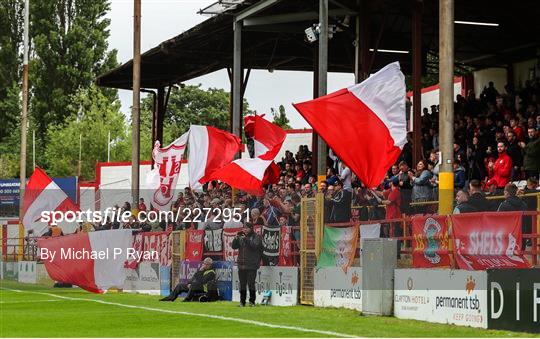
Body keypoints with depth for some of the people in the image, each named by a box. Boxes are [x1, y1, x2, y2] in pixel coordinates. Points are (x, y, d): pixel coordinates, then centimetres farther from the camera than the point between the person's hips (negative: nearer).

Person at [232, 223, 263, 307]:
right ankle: (242, 302, 12)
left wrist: (246, 238, -19)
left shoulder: (256, 237, 2)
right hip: (241, 264, 4)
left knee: (251, 283, -6)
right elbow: (234, 246, 9)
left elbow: (254, 246, -14)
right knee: (242, 284, 6)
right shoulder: (241, 237, 14)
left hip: (252, 265, -4)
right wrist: (237, 237, -5)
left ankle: (252, 301, 3)